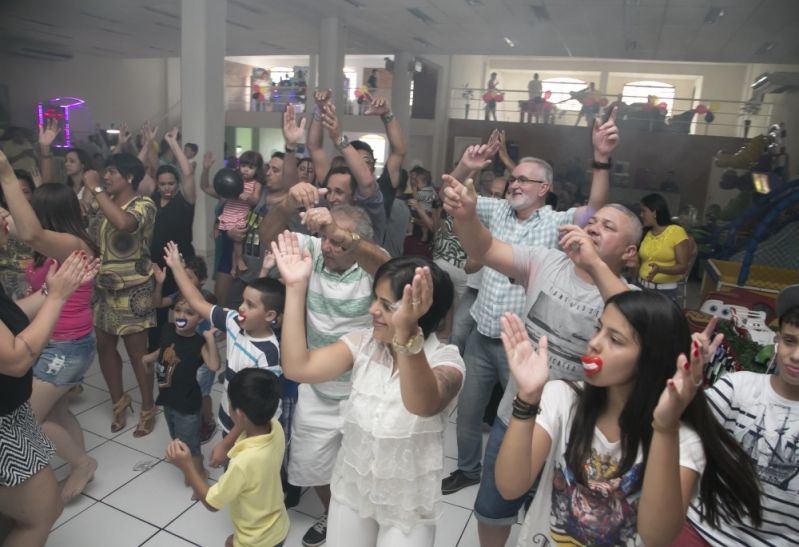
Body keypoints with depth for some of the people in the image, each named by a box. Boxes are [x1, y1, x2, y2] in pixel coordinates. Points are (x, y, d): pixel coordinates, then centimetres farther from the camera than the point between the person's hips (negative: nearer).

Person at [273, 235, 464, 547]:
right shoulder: (362, 343, -10)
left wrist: (405, 332, -61)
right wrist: (296, 287, -24)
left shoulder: (445, 359, -22)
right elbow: (297, 367, -20)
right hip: (351, 490, 4)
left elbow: (422, 405, -44)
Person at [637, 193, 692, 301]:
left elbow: (683, 267, -10)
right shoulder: (645, 233, 8)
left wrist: (660, 269, -25)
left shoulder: (677, 232, -7)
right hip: (641, 287, 4)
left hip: (665, 291, -4)